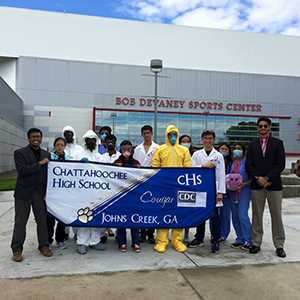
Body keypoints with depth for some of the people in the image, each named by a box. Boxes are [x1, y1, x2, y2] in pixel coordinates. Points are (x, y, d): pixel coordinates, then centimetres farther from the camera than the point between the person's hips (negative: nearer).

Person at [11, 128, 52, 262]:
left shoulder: (46, 154, 10)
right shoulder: (20, 153, -3)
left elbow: (48, 172, 10)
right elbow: (22, 170, -17)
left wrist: (47, 191, 2)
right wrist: (39, 164, -17)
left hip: (40, 193, 3)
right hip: (23, 192, -3)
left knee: (42, 220, 7)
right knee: (20, 221, 3)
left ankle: (43, 246, 19)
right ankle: (17, 249, 13)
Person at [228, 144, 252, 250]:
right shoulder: (230, 163, 11)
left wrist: (244, 184, -19)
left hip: (244, 191, -5)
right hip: (232, 192, 6)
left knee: (243, 215, -12)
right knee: (235, 216, 8)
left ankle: (247, 240, -3)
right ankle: (240, 239, 19)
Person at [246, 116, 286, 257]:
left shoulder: (277, 143, 4)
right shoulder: (252, 144, 10)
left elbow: (280, 164, -5)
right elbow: (248, 165, 4)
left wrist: (267, 178, -12)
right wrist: (258, 178, -9)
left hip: (274, 185, -2)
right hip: (257, 185, 2)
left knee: (276, 216, 4)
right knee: (256, 215, 7)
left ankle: (279, 245, 14)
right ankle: (256, 243, 16)